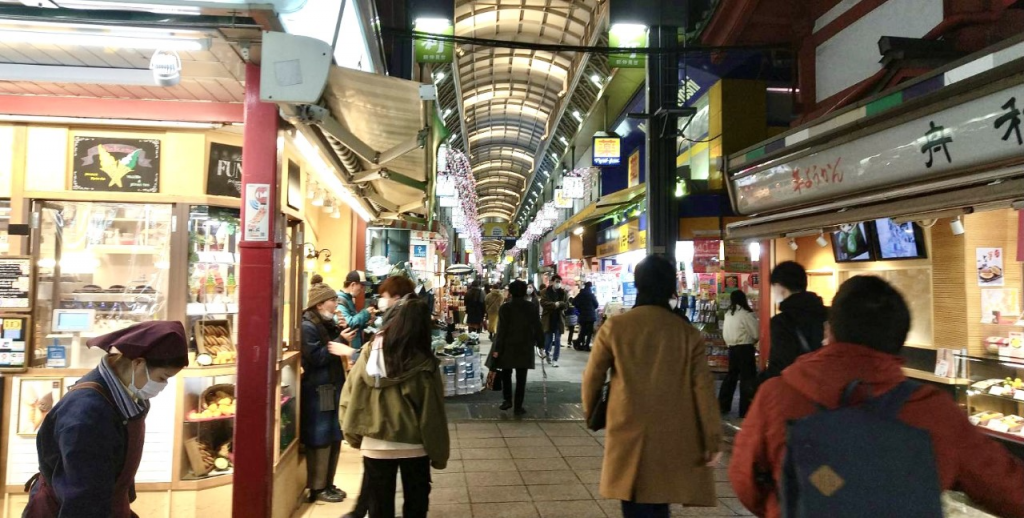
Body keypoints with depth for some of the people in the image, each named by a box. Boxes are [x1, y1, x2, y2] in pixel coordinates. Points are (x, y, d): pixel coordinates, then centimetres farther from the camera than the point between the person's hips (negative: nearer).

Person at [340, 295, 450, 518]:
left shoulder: (370, 352, -7)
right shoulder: (425, 364, -14)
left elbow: (350, 396, -2)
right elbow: (432, 414, -10)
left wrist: (353, 434, 11)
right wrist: (439, 453, 1)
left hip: (375, 445, 2)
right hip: (414, 447, -2)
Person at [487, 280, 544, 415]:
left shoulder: (506, 307, -8)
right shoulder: (532, 307, -1)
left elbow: (501, 330, -10)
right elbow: (538, 328, 1)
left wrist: (497, 348, -6)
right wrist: (540, 343, 11)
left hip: (508, 347, -1)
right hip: (525, 347, 1)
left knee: (506, 374, 17)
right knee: (521, 378, 6)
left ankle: (508, 400, 12)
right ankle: (518, 406, 6)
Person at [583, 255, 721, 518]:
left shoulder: (614, 327, -4)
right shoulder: (689, 333, -2)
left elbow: (592, 377, 3)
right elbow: (703, 389, -4)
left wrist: (592, 415, 20)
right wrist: (712, 440, 2)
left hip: (628, 434, -2)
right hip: (673, 438, 2)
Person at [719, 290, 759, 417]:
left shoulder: (728, 313, 7)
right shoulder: (746, 314, -13)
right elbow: (756, 334, -9)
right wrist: (750, 341, 10)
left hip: (732, 348, 7)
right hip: (745, 348, -7)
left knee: (731, 375, 17)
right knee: (748, 378, 0)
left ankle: (723, 405, 22)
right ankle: (746, 410, 2)